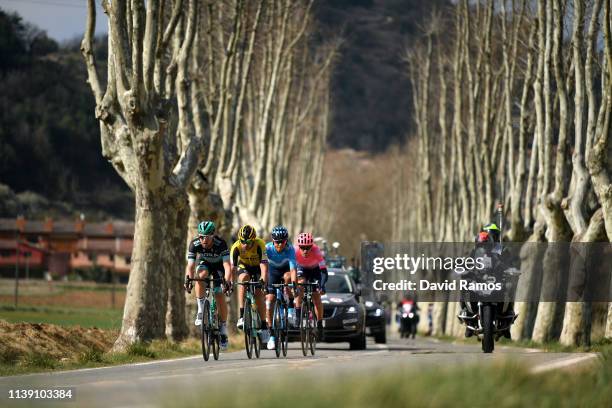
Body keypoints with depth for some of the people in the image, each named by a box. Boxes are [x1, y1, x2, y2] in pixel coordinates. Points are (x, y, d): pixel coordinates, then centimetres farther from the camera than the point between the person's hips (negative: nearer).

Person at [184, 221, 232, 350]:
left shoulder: (221, 244, -35)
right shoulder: (194, 244, -28)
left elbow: (227, 265, -41)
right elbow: (190, 265, -31)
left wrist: (227, 281, -57)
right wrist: (188, 279, -49)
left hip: (219, 266, -2)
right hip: (205, 264, 2)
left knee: (219, 296, -14)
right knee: (201, 275, -33)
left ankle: (223, 328, 1)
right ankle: (201, 311, -25)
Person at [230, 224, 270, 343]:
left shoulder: (259, 245, -34)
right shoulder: (236, 247, -29)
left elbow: (264, 264, -41)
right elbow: (232, 267, -32)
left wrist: (264, 280, -55)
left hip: (258, 267, -1)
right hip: (244, 266, 1)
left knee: (258, 293, -17)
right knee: (243, 280, -30)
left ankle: (264, 325, -5)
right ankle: (242, 316, -30)